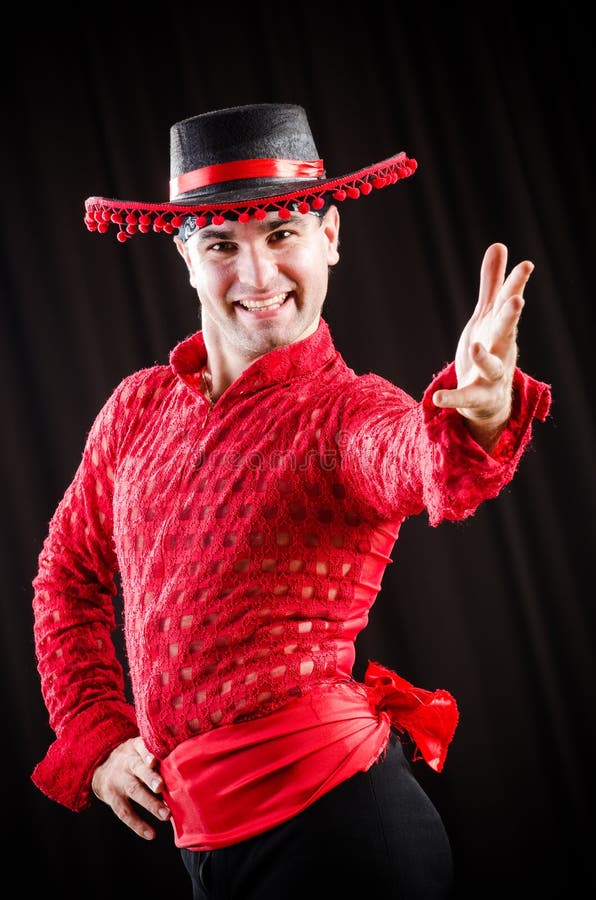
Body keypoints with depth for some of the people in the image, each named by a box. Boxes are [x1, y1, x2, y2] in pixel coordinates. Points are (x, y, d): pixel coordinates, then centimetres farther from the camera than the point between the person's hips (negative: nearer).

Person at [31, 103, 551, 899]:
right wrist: (94, 739, 7)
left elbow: (432, 467, -33)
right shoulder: (138, 407, 5)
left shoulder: (348, 411, -9)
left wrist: (477, 416, -55)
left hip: (327, 816, -5)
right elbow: (68, 578, 16)